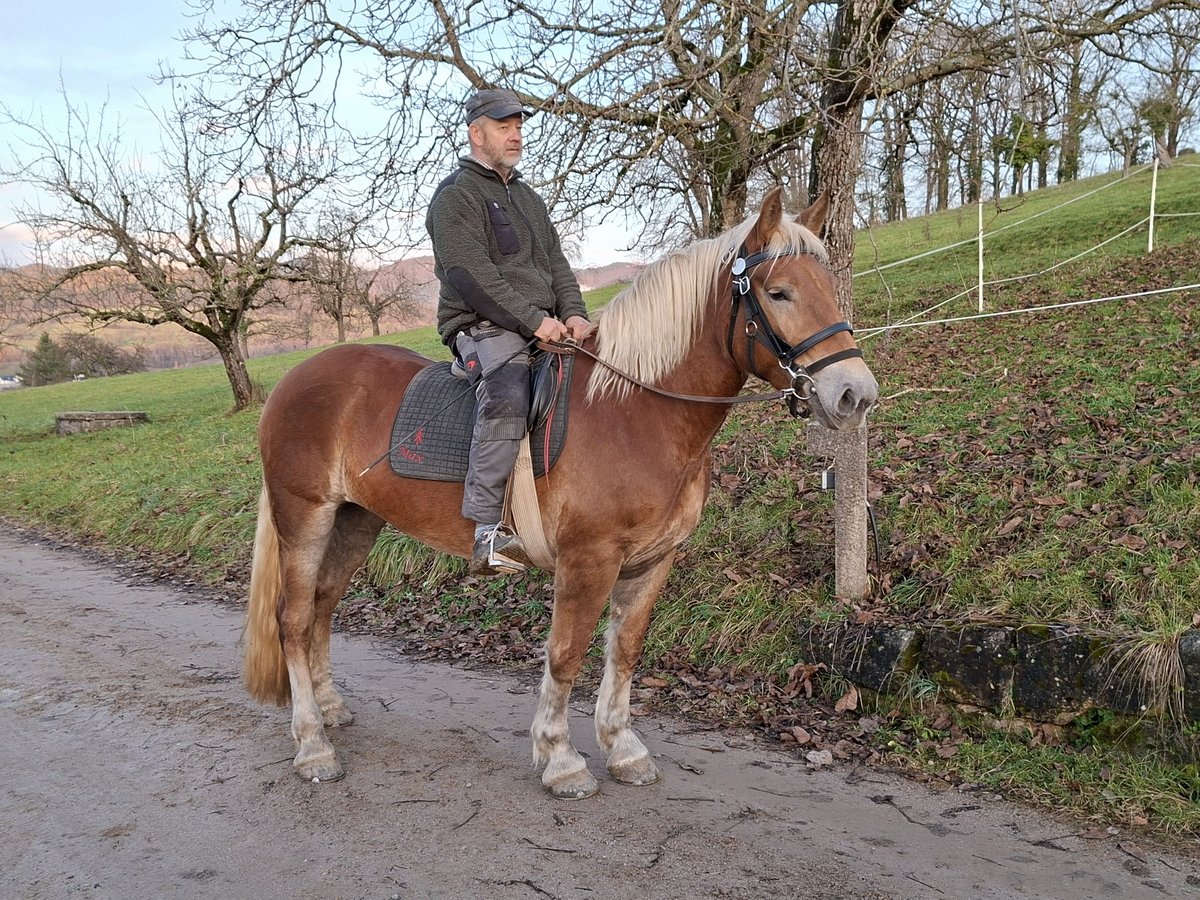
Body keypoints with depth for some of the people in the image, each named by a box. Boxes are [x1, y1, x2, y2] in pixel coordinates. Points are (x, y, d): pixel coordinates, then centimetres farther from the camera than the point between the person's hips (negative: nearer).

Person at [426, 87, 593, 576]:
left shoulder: (528, 197, 26)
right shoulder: (457, 195, -1)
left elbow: (556, 263, 20)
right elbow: (471, 275, -14)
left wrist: (573, 313, -1)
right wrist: (534, 319, -19)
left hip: (545, 329, 9)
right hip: (484, 328, -8)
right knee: (509, 390, -38)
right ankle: (486, 534, -41)